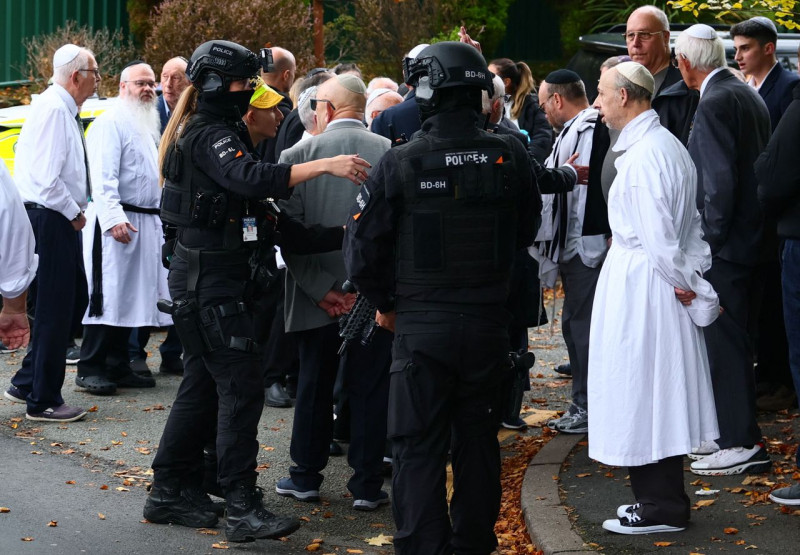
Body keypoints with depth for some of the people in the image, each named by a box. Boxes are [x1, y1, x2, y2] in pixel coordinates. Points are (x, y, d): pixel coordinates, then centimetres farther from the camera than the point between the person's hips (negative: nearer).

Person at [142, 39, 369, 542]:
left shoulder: (220, 132, 17)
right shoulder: (208, 136, -16)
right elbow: (252, 179, -34)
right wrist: (324, 165, -38)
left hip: (211, 278, 11)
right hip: (210, 279, -11)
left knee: (204, 384, 15)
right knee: (241, 385, -12)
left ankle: (171, 491, 22)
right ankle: (244, 509, -12)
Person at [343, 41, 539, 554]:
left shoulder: (401, 164, -13)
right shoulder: (510, 156, -5)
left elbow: (362, 248, -7)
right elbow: (526, 232, 11)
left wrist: (386, 303, 9)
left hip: (422, 324, -3)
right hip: (489, 321, 3)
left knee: (419, 446, 6)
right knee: (478, 439, 15)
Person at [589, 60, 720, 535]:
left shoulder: (643, 156, -20)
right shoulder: (667, 144, 12)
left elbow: (658, 236, -22)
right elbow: (691, 224, 13)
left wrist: (690, 289, -13)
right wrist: (694, 278, 8)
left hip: (641, 283, -10)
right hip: (662, 280, 10)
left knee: (640, 393, -1)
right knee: (661, 395, 15)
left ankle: (661, 508, 7)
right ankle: (665, 499, 25)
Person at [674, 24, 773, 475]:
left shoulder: (715, 103, -16)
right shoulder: (749, 95, 13)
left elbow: (720, 180, -22)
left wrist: (709, 241, -15)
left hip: (725, 246, -10)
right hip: (750, 234, 10)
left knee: (725, 340, -4)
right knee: (732, 340, 16)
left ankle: (744, 445, 0)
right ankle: (732, 432, 24)